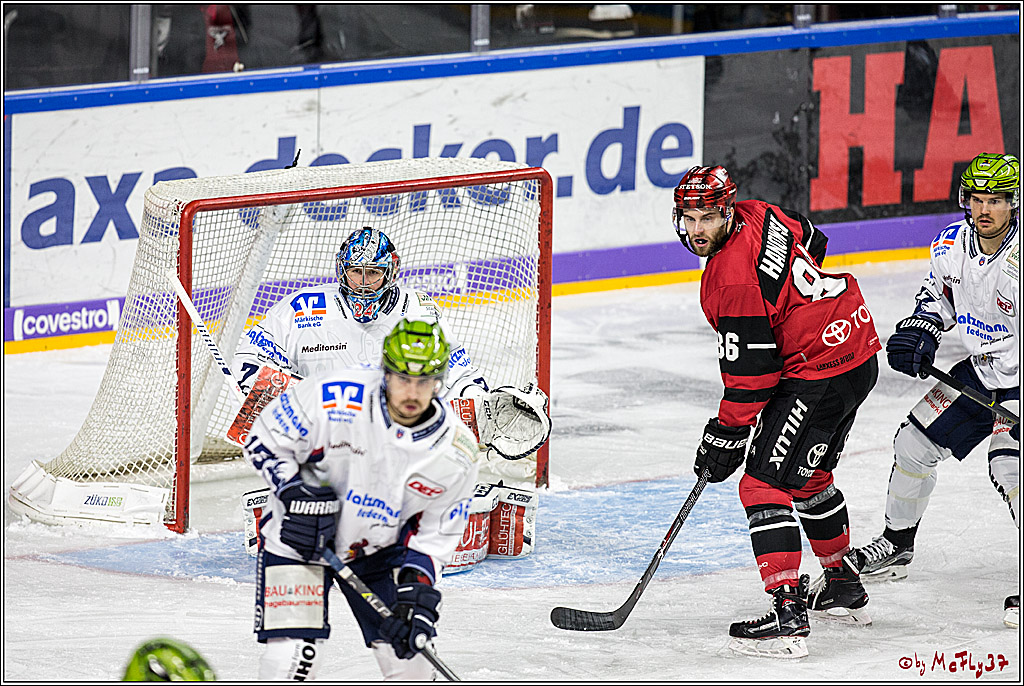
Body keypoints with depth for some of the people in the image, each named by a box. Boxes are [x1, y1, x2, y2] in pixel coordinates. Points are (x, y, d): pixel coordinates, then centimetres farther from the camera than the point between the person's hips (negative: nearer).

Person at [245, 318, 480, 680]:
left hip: (380, 550, 3)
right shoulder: (333, 398, -26)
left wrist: (416, 590, -17)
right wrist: (296, 493, -23)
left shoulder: (456, 453, -16)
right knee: (294, 657, -17)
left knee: (408, 654, 1)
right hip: (298, 538, -3)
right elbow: (264, 440, -12)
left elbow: (435, 533, -4)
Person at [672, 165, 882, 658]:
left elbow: (750, 374, -21)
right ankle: (844, 588, 43)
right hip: (860, 356, 11)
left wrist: (724, 437, -11)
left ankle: (788, 616, -21)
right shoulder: (758, 215, 4)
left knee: (765, 483, -12)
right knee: (809, 476, 28)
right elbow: (812, 241, 25)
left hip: (820, 374, -11)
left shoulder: (732, 280, -23)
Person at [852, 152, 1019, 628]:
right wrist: (918, 332, -1)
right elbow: (938, 292, 16)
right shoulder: (952, 244, -5)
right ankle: (897, 546, 33)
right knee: (915, 442, 11)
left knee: (1010, 466, -26)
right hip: (981, 370, 8)